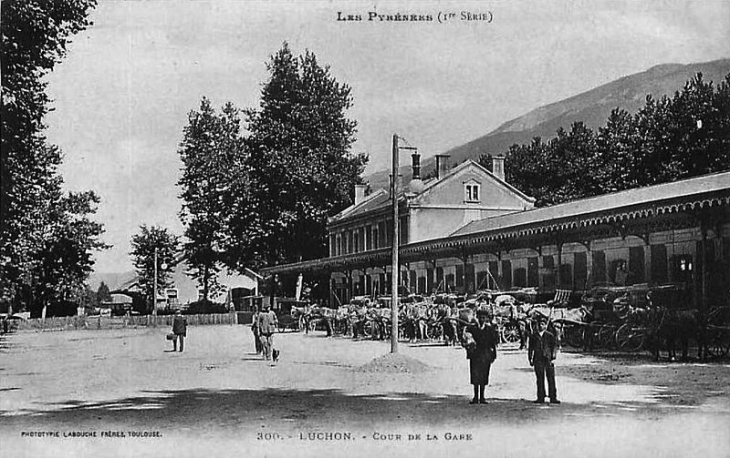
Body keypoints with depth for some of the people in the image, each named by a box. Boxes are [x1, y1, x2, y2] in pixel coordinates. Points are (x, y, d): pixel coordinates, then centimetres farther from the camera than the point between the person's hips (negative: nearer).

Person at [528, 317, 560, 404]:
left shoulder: (550, 335, 3)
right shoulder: (533, 336, 9)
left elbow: (555, 347, 3)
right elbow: (530, 348, 14)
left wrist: (553, 358, -5)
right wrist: (530, 359, 8)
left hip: (548, 359, -2)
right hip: (538, 360, 2)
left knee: (551, 379, -1)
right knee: (540, 379, 3)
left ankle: (553, 398, 3)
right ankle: (540, 398, 9)